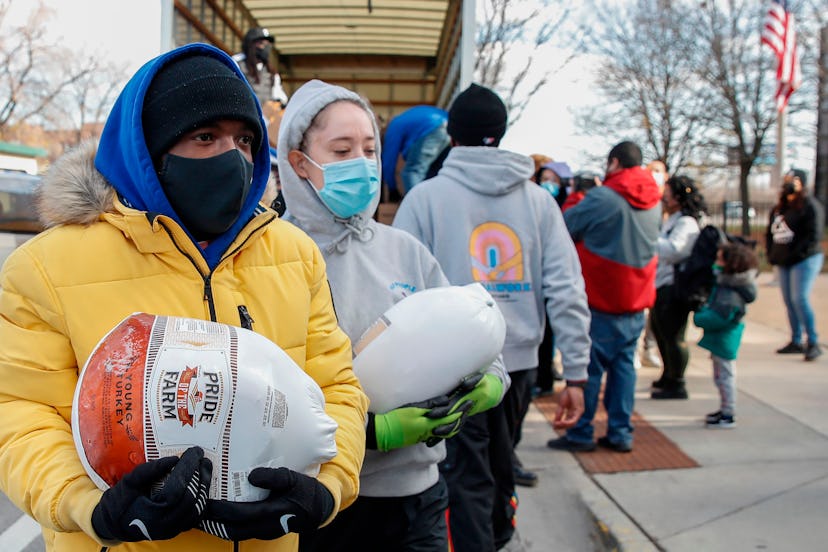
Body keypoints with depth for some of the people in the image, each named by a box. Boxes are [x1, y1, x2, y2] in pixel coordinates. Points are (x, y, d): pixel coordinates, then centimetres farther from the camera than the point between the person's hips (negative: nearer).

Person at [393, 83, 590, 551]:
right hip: (519, 360, 4)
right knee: (501, 464, 24)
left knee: (466, 478, 7)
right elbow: (567, 291, -4)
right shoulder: (538, 200, 1)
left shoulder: (426, 196, -6)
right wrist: (576, 374, 0)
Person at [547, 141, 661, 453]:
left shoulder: (603, 197, -16)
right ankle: (621, 433, 15)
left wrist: (575, 202, 11)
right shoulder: (654, 201, 7)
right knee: (623, 364, 12)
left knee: (588, 367, 2)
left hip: (601, 301, -6)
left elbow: (566, 227, -8)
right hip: (636, 300, 6)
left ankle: (581, 434, 9)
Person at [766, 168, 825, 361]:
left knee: (800, 299, -15)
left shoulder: (810, 206, -8)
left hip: (805, 260, -8)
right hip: (784, 263, 8)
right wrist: (772, 255, 9)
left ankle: (813, 343, -9)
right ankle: (796, 342, 15)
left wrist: (795, 255, -19)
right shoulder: (779, 208, 15)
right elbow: (770, 233, 22)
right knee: (789, 302, 8)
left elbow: (813, 236, -16)